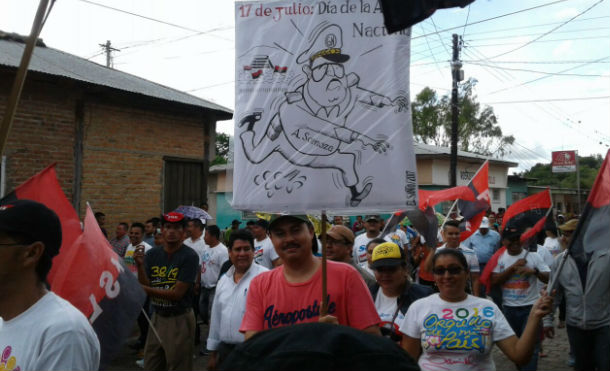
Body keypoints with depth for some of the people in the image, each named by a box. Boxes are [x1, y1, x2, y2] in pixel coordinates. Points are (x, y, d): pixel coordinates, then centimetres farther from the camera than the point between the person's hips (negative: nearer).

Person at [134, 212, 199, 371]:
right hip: (157, 317, 5)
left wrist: (146, 289, -15)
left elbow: (177, 293, -16)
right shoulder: (152, 254, 4)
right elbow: (144, 288, 0)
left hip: (179, 320, -5)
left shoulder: (189, 256, -13)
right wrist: (140, 265, -14)